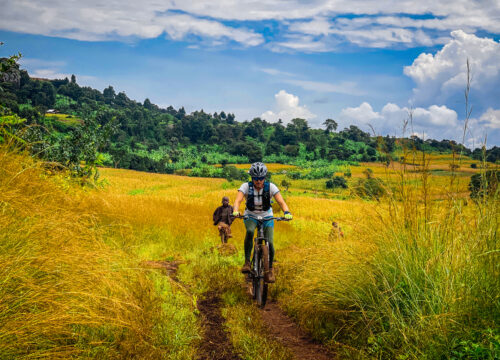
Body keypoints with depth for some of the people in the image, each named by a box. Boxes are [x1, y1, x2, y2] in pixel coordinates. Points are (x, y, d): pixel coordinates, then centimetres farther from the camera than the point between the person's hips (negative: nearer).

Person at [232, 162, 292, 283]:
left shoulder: (270, 187, -18)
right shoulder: (246, 186, -18)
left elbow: (281, 202, -25)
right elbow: (238, 200, -31)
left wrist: (286, 212, -46)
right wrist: (235, 211, -53)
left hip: (267, 216, 1)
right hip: (250, 216, -1)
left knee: (269, 242, -17)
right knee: (249, 231, -35)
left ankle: (270, 269, 7)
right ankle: (247, 262, -23)